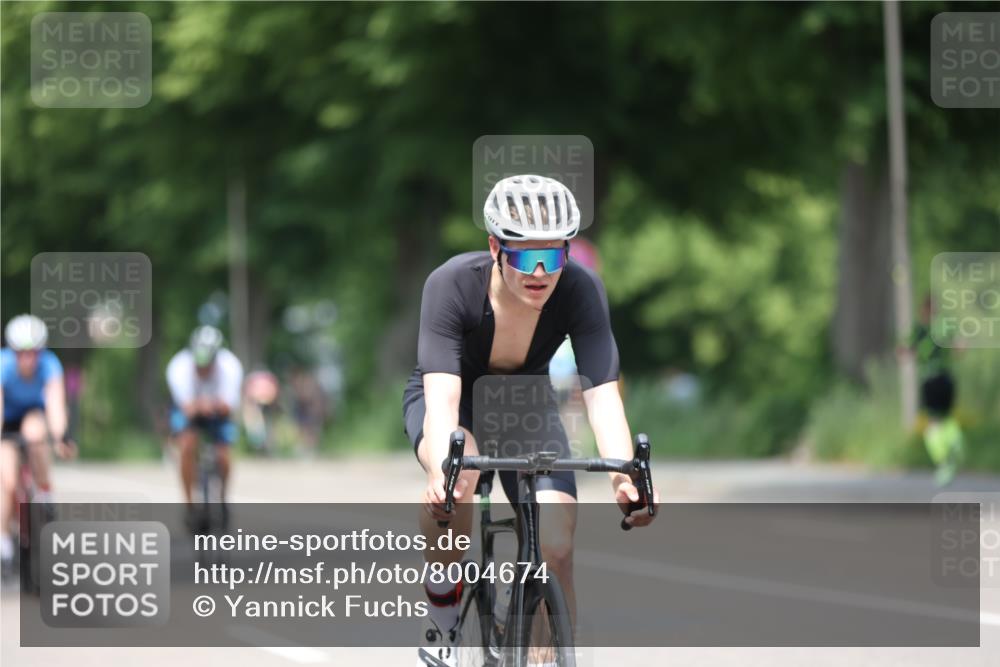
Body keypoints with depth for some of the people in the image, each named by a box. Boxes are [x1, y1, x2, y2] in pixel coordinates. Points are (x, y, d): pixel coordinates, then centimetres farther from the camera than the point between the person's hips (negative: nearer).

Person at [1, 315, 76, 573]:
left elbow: (56, 402, -40)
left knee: (34, 430, -36)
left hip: (35, 414, 1)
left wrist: (60, 439, -56)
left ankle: (44, 491, -17)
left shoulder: (49, 365, -28)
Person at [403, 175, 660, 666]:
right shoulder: (452, 285, -34)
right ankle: (442, 625, -17)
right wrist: (444, 471, -62)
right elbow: (442, 396, -43)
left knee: (557, 551, -18)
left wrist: (625, 476, -53)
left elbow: (602, 393, -36)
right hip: (450, 399, -2)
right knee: (458, 472, -38)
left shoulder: (580, 290, -29)